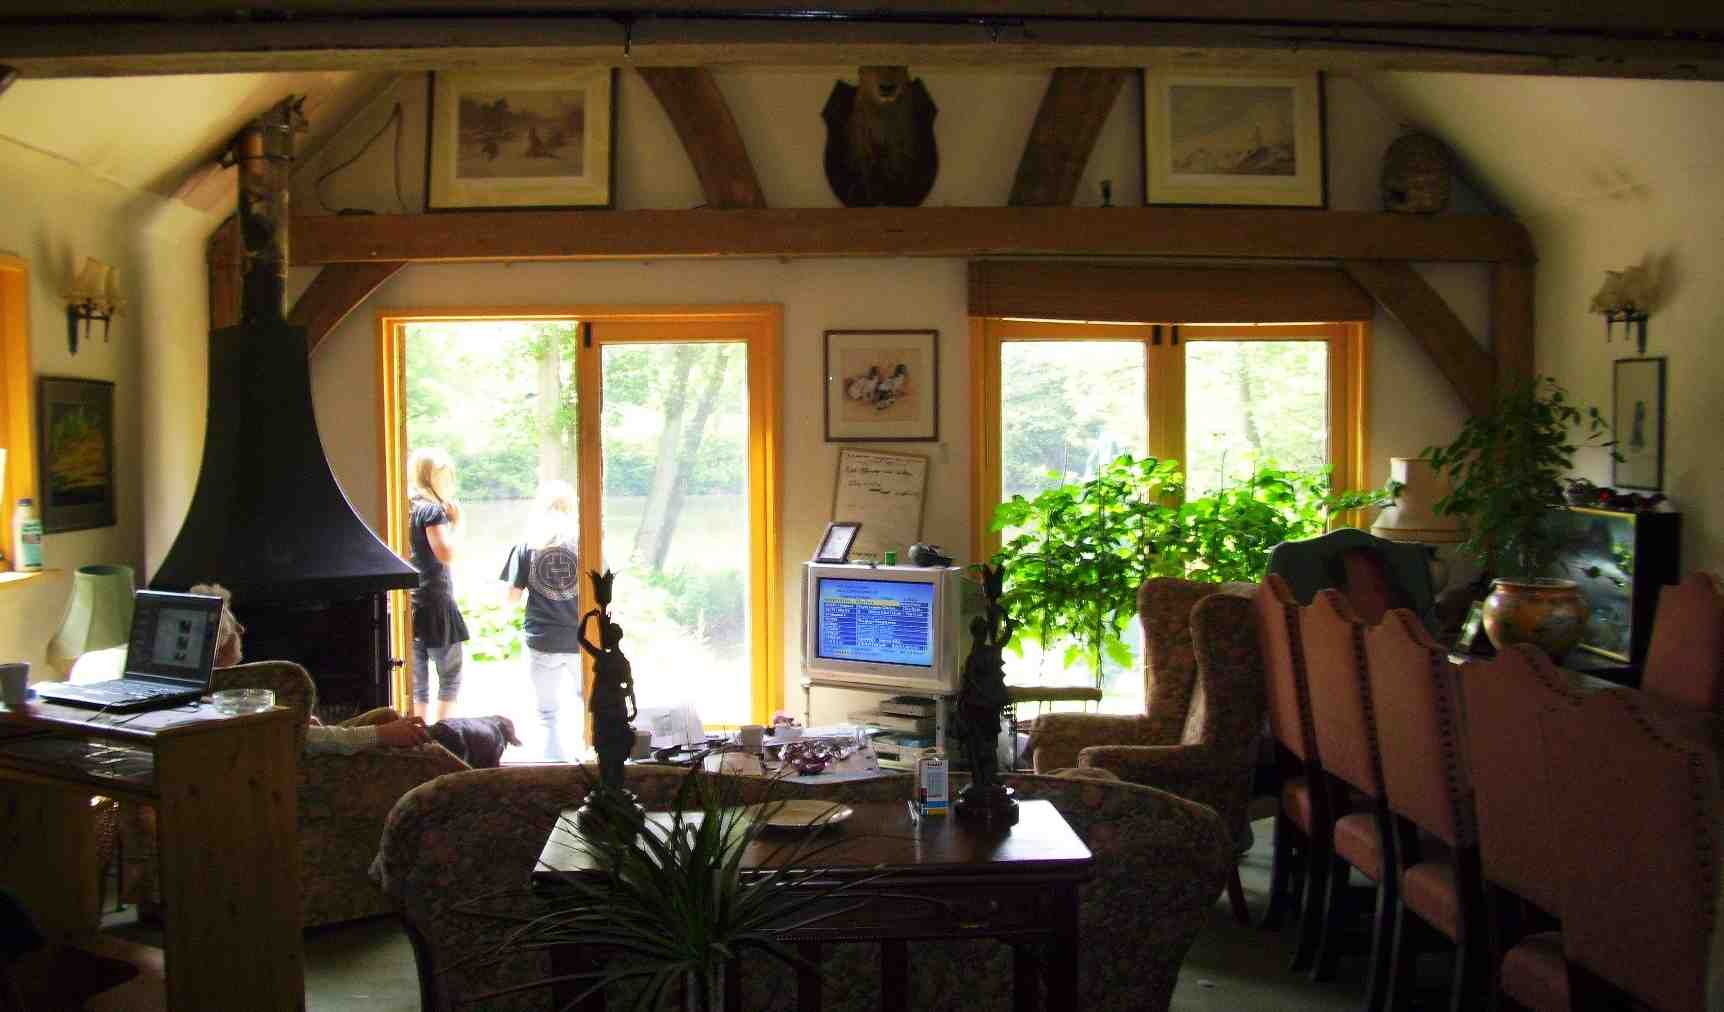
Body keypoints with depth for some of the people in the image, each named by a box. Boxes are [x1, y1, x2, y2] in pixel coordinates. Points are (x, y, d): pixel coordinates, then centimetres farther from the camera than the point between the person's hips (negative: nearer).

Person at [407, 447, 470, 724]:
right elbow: (446, 553, -21)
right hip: (435, 602, -7)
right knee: (450, 678, 3)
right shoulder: (433, 510, -11)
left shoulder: (407, 508, 11)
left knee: (417, 684, 10)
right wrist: (456, 522, -11)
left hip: (409, 604, 7)